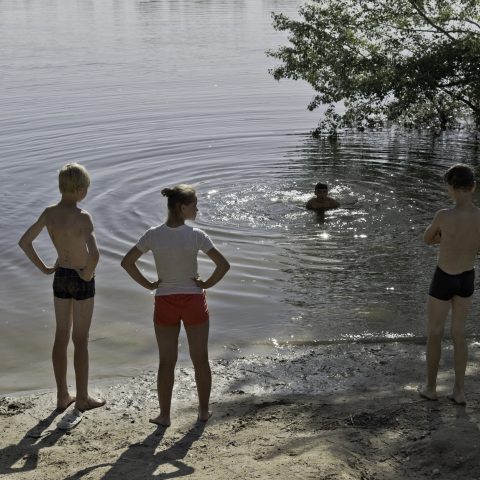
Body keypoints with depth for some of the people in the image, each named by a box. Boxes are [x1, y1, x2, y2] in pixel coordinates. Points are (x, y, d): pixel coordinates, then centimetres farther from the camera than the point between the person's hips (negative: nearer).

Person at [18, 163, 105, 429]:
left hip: (60, 277, 6)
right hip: (81, 280, -6)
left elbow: (24, 242, 2)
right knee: (81, 340, 5)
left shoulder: (49, 213, -4)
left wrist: (43, 268, 8)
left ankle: (63, 396, 26)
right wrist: (88, 274, -16)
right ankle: (82, 399, 16)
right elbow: (94, 254, -35)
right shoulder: (83, 217, -23)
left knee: (61, 337, 15)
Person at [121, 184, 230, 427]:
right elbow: (223, 265, -17)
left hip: (165, 303, 1)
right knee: (200, 359, 15)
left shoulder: (153, 235, -8)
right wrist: (207, 284, -4)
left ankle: (164, 415, 20)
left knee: (166, 362, 13)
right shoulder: (196, 235, -14)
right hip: (194, 301, -1)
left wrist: (148, 284, 1)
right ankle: (203, 411, 26)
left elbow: (127, 262, -5)